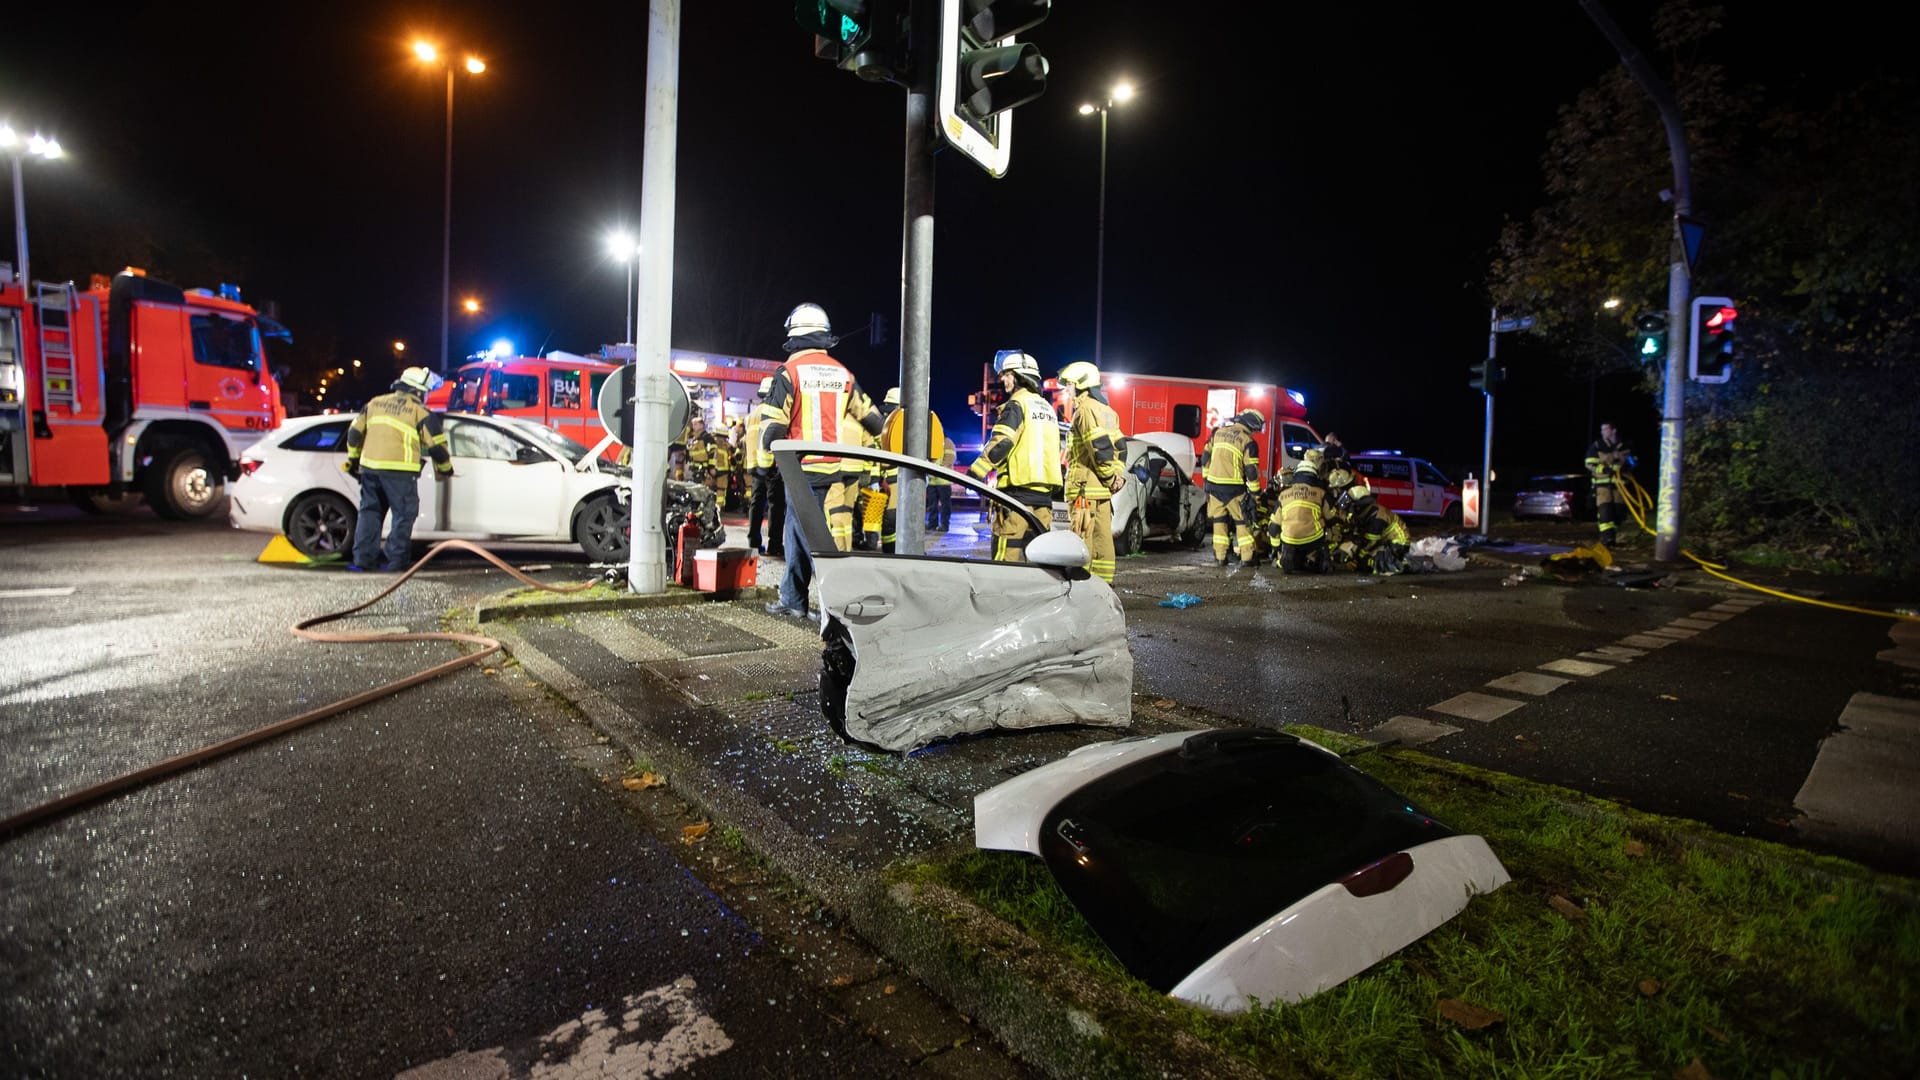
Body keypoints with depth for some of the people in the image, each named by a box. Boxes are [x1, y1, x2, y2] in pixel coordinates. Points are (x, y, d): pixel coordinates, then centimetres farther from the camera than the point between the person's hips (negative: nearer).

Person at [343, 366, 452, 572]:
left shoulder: (375, 403, 16)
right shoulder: (421, 412, -1)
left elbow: (354, 432, 19)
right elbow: (436, 445, -2)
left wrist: (353, 459, 31)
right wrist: (445, 468, 14)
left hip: (369, 467, 6)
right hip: (399, 471, -6)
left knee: (369, 511, 15)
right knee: (404, 515, 2)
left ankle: (363, 558, 14)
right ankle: (395, 561, 1)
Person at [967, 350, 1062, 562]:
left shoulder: (1017, 404, -5)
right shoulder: (1047, 407, 21)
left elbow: (1000, 443, -17)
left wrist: (975, 472, -17)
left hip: (1018, 491, -8)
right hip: (1044, 493, 9)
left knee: (1007, 552, -10)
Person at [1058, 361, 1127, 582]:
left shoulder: (1085, 409, -10)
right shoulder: (1107, 411, 20)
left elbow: (1100, 447, -20)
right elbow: (1119, 447, 19)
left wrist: (1110, 477, -11)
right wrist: (1118, 474, 9)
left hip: (1085, 488, -10)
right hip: (1103, 490, 10)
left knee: (1082, 541, -9)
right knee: (1102, 540, 11)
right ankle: (1103, 584, 17)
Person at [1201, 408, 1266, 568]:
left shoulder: (1219, 432, 8)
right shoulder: (1248, 442, -8)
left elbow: (1205, 457, 11)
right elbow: (1251, 470, -10)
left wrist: (1206, 478, 20)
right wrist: (1256, 493, -1)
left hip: (1213, 484, 5)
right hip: (1234, 488, -4)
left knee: (1219, 521, 12)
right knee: (1243, 522, 7)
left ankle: (1220, 556, 12)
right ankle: (1247, 557, 7)